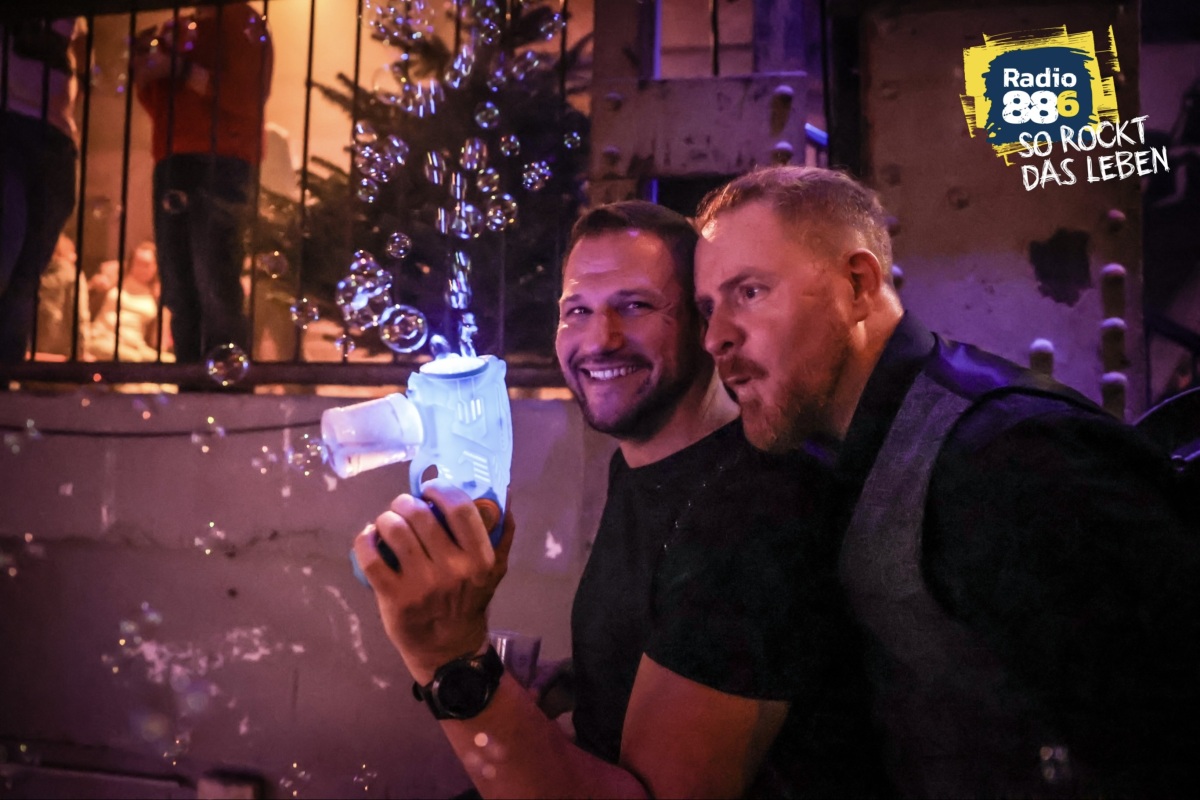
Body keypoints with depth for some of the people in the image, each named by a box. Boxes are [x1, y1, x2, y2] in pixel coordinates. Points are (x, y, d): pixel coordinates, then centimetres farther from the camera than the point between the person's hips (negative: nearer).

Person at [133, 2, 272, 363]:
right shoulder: (176, 30, 26)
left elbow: (247, 96, -6)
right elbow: (160, 107, 24)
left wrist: (183, 70, -8)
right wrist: (146, 76, 5)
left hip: (219, 164, -7)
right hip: (172, 164, 7)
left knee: (214, 286, -17)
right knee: (178, 290, 1)